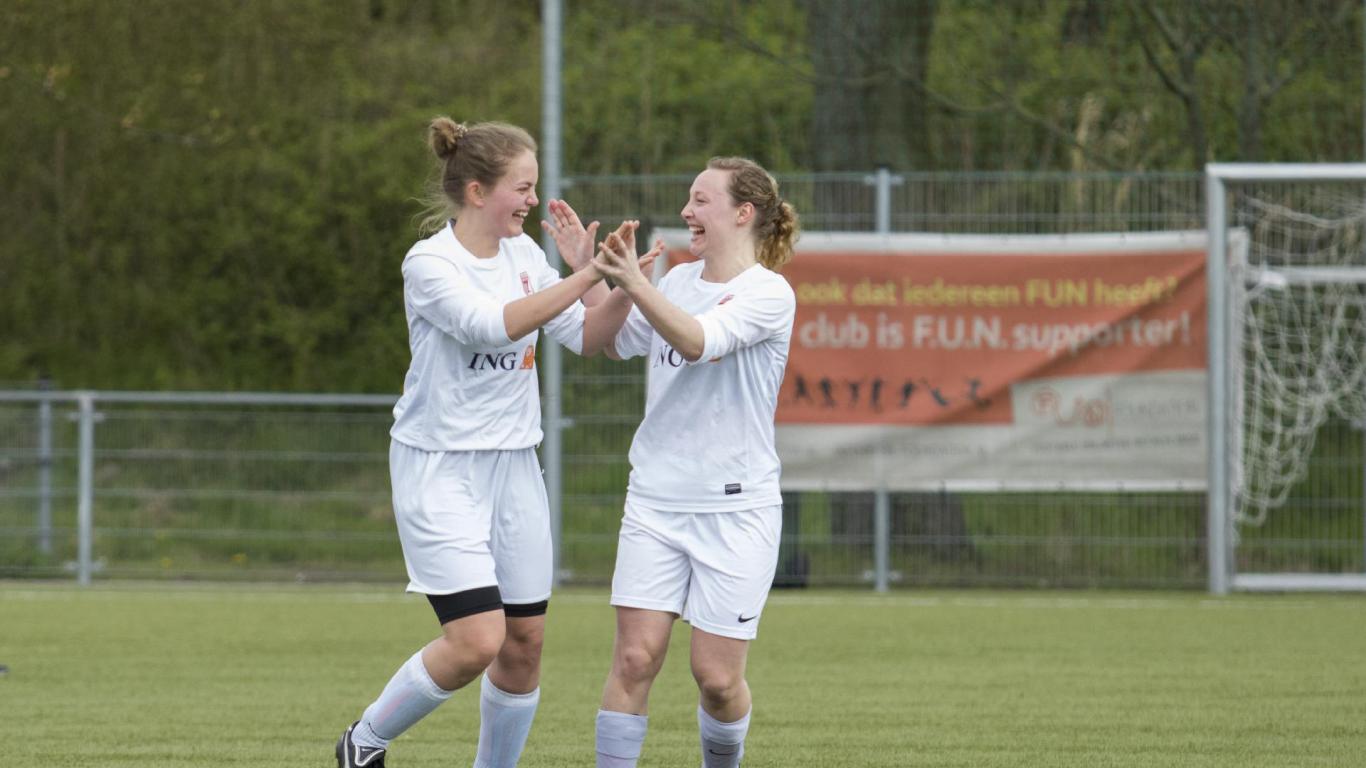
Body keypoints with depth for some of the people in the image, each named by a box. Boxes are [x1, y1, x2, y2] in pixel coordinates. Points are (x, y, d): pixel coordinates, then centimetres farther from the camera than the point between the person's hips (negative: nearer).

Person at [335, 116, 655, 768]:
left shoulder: (523, 253, 6)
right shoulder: (428, 263, -15)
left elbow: (588, 338, 6)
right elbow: (496, 324, -30)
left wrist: (620, 284, -12)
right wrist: (583, 278, -35)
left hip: (513, 465, 7)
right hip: (440, 470, -7)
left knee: (524, 640, 5)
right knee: (477, 640, -16)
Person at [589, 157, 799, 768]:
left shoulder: (769, 294, -10)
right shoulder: (679, 280, 10)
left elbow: (698, 341, -26)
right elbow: (613, 344, 18)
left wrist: (634, 283, -38)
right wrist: (589, 271, 7)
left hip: (736, 509, -4)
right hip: (656, 499, 5)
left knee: (717, 676, -3)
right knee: (635, 659, -7)